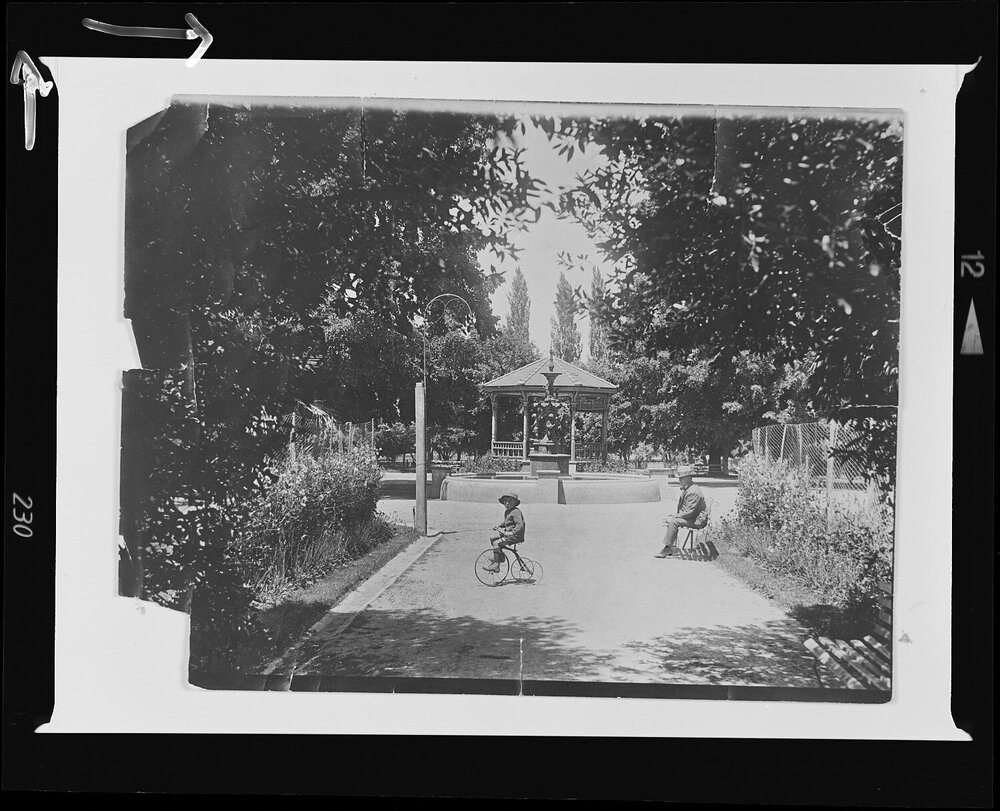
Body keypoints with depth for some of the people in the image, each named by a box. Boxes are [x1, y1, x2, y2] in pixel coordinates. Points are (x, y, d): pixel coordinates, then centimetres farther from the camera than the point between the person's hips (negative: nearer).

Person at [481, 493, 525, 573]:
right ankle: (500, 557, 18)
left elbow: (520, 525, -26)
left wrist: (512, 533, -32)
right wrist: (499, 527, 13)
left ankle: (496, 566, -19)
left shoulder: (516, 512, -17)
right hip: (507, 531, 10)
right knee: (492, 537, 11)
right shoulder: (506, 511, 14)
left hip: (516, 535, -10)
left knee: (496, 543, -22)